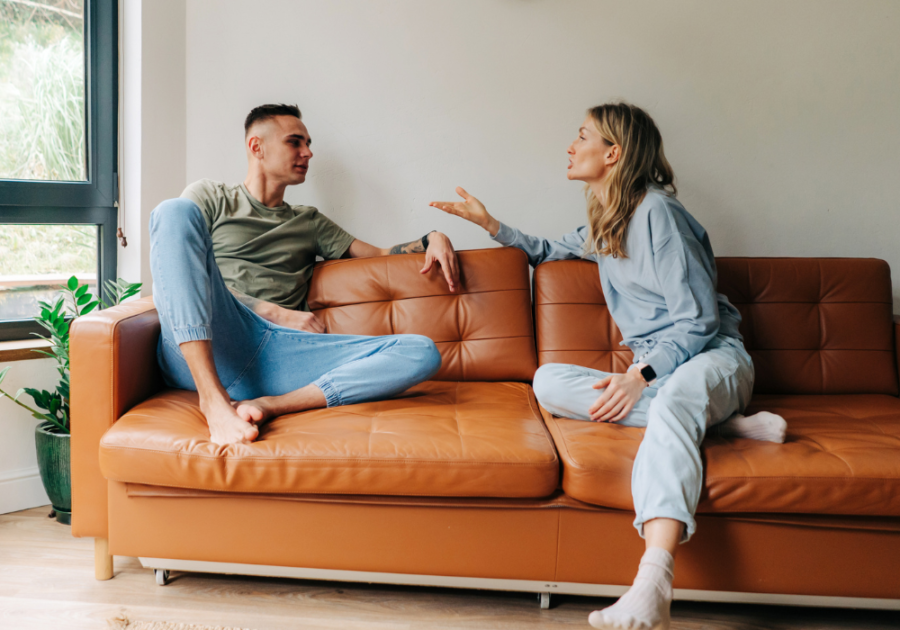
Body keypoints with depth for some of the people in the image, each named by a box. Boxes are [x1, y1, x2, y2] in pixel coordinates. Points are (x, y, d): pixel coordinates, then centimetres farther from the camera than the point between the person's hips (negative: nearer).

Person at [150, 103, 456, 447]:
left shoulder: (309, 222, 31)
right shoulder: (210, 197, 19)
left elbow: (382, 257, 31)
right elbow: (178, 275, 5)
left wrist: (432, 238, 9)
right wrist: (278, 314, -4)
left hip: (274, 357, 3)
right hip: (198, 352, -2)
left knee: (423, 352, -15)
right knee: (176, 211, -26)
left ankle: (269, 405, -33)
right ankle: (214, 400, -35)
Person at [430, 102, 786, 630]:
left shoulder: (656, 211, -9)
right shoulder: (603, 225, 18)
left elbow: (699, 321, -13)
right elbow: (548, 252, 39)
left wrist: (640, 377, -24)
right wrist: (490, 223, 26)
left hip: (714, 357, -7)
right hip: (657, 370, 8)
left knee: (675, 399, -41)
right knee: (549, 381, -16)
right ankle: (720, 421, -20)